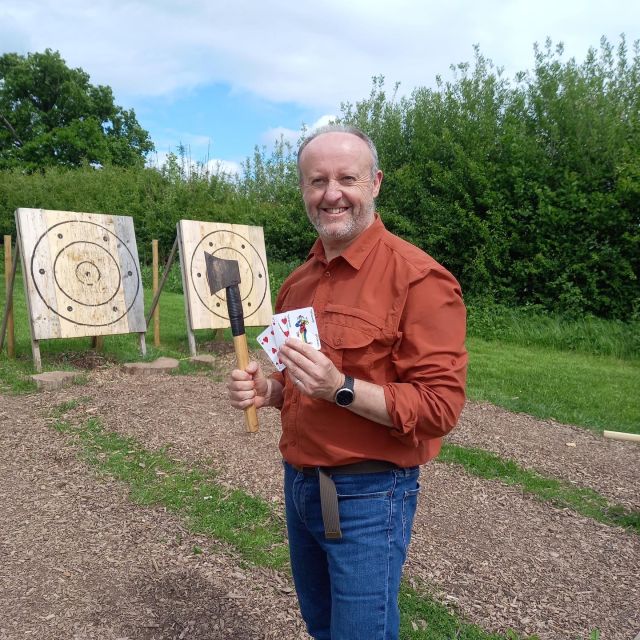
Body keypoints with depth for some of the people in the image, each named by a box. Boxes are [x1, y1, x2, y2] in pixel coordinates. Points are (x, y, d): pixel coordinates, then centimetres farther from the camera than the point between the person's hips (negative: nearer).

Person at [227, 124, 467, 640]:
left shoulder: (417, 277, -18)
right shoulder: (299, 281, 6)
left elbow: (440, 407, -20)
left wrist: (341, 389, -30)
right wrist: (268, 389, -3)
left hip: (367, 496, -7)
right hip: (299, 483, 8)